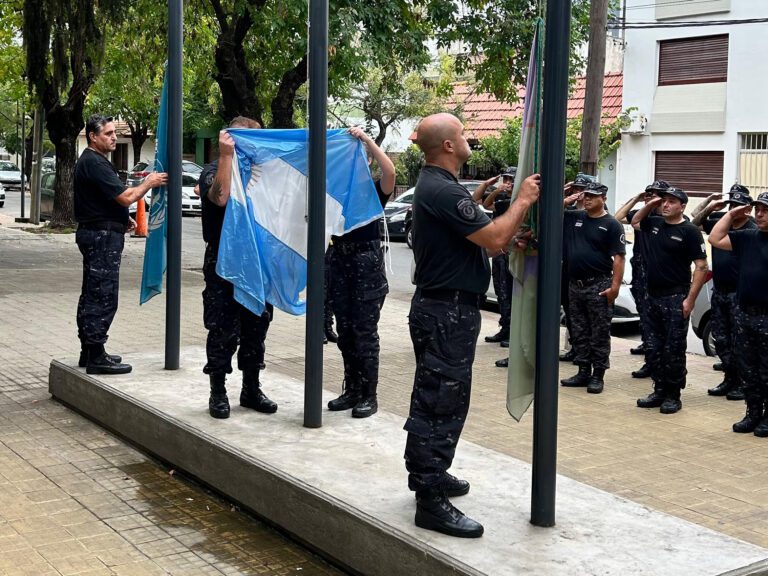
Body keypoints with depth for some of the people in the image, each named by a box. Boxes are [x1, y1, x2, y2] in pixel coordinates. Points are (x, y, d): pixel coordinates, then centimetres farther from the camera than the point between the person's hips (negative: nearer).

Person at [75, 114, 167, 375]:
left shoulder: (91, 161, 18)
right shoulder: (94, 163, -16)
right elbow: (126, 197, -20)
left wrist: (122, 219, 16)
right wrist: (149, 183, -4)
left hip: (97, 233, 11)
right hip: (102, 236, -11)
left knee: (92, 295, 14)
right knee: (103, 297, -9)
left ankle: (89, 352, 21)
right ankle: (96, 357, -7)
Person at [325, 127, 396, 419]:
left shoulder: (374, 190, -3)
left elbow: (389, 171, -23)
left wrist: (366, 139, -25)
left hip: (367, 262, -5)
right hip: (340, 261, 5)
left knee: (365, 332, -3)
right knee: (345, 332, 10)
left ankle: (369, 395, 5)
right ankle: (352, 390, 20)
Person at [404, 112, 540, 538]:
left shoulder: (433, 185, 14)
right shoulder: (444, 191, -21)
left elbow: (479, 237, 18)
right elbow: (495, 239, -23)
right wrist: (523, 200, -10)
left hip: (436, 306, 11)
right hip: (449, 311, -11)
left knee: (431, 399, 20)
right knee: (444, 405, -8)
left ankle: (426, 474, 33)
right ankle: (431, 501, -4)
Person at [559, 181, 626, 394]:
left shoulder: (611, 224, -6)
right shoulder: (574, 217, 9)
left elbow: (618, 258, -11)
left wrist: (615, 286, -18)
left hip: (599, 286, -6)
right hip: (575, 284, 6)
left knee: (599, 334, 0)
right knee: (579, 332, 11)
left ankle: (598, 376, 5)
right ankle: (583, 372, 20)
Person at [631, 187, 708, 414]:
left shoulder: (689, 231, -10)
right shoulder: (654, 223, 9)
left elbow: (701, 266, -13)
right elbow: (635, 222, 31)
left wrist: (690, 299, -18)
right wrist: (649, 206, 12)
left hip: (675, 298, -7)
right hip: (653, 296, 7)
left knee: (674, 350, 0)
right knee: (654, 348, 11)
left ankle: (673, 396, 9)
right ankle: (659, 391, 21)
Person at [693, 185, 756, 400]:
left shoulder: (752, 230, -11)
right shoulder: (720, 219, 4)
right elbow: (695, 223, 17)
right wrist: (708, 205, 3)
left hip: (739, 294, -6)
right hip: (719, 291, 6)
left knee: (738, 341, -1)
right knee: (721, 340, 13)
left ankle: (742, 383, 10)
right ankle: (730, 379, 25)